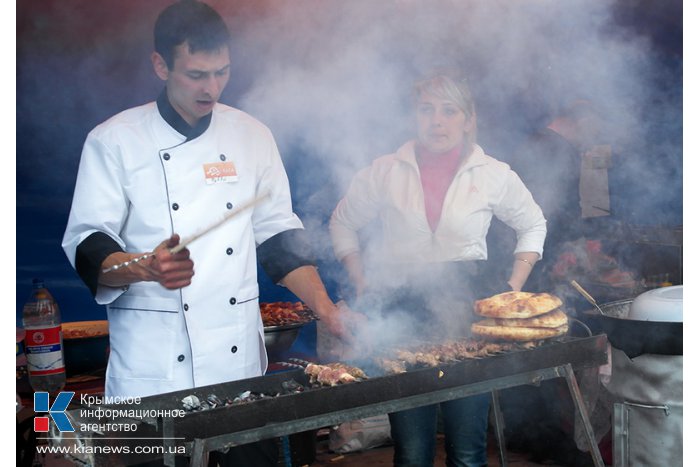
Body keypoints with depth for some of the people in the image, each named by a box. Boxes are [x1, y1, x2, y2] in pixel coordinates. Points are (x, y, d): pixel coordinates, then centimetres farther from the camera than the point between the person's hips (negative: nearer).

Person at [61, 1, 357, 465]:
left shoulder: (252, 136, 8)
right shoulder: (114, 141, -3)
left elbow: (278, 234, 12)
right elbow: (87, 246, -6)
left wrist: (325, 308, 0)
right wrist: (148, 268, -26)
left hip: (241, 354, 3)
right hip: (153, 366, -3)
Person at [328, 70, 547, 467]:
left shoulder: (494, 175, 2)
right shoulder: (385, 172, 2)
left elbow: (534, 226, 18)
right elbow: (343, 223, 16)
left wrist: (513, 288, 7)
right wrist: (362, 286, 5)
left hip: (465, 307, 0)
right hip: (401, 313, 0)